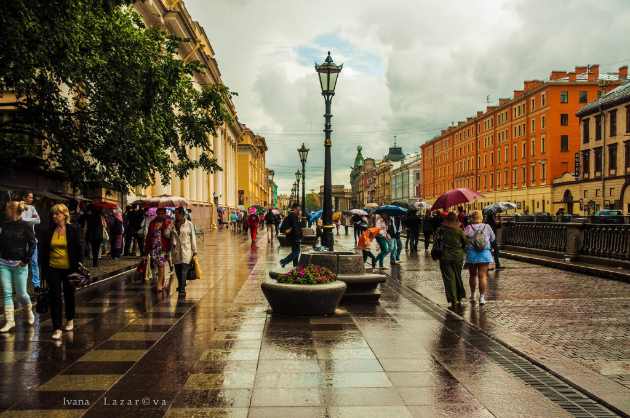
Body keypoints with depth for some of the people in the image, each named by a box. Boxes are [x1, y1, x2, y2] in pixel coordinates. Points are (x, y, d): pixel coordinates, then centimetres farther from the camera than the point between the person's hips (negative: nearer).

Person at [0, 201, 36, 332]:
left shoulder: (26, 226, -8)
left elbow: (32, 245, -7)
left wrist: (25, 260, -10)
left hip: (19, 264, -4)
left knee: (21, 293, 3)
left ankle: (29, 311, 32)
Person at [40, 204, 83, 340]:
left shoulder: (74, 229, -5)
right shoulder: (50, 230, 2)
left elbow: (79, 249, -2)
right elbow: (44, 250, 7)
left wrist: (79, 267, -8)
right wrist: (44, 269, 3)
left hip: (69, 268, -1)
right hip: (53, 269, 1)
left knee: (69, 296, 15)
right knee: (55, 299, -2)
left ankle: (70, 319, 39)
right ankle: (57, 329, 2)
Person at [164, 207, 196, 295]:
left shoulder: (189, 224, 2)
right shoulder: (172, 224, 9)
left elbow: (192, 237, 6)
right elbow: (167, 235, 3)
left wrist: (194, 250, 6)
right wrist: (166, 227, -10)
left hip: (186, 250, -3)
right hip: (175, 250, 3)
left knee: (184, 269, -10)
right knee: (177, 270, 9)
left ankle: (182, 288, -10)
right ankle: (180, 285, 26)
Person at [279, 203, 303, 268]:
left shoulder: (290, 214, 17)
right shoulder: (294, 215, -16)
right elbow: (295, 228, -22)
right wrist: (297, 239, -22)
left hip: (291, 237, 11)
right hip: (294, 237, -11)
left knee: (295, 252, 14)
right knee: (296, 252, -7)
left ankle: (295, 266, 17)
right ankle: (283, 261, -6)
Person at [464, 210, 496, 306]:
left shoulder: (469, 228, -4)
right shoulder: (487, 227, 1)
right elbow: (492, 238, 13)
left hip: (471, 254, 0)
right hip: (484, 254, 0)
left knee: (473, 275, 14)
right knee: (482, 276, 0)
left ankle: (473, 296, 24)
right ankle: (482, 297, -3)